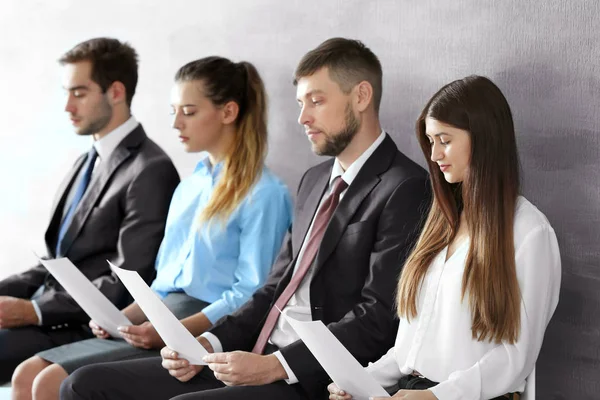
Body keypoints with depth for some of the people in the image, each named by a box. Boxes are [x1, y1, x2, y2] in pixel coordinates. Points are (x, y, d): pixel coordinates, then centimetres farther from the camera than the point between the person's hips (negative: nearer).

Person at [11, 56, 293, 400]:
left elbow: (251, 295, -12)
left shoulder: (264, 194, -6)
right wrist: (121, 318, 3)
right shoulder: (189, 187, 20)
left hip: (202, 335, -8)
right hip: (160, 319, 8)